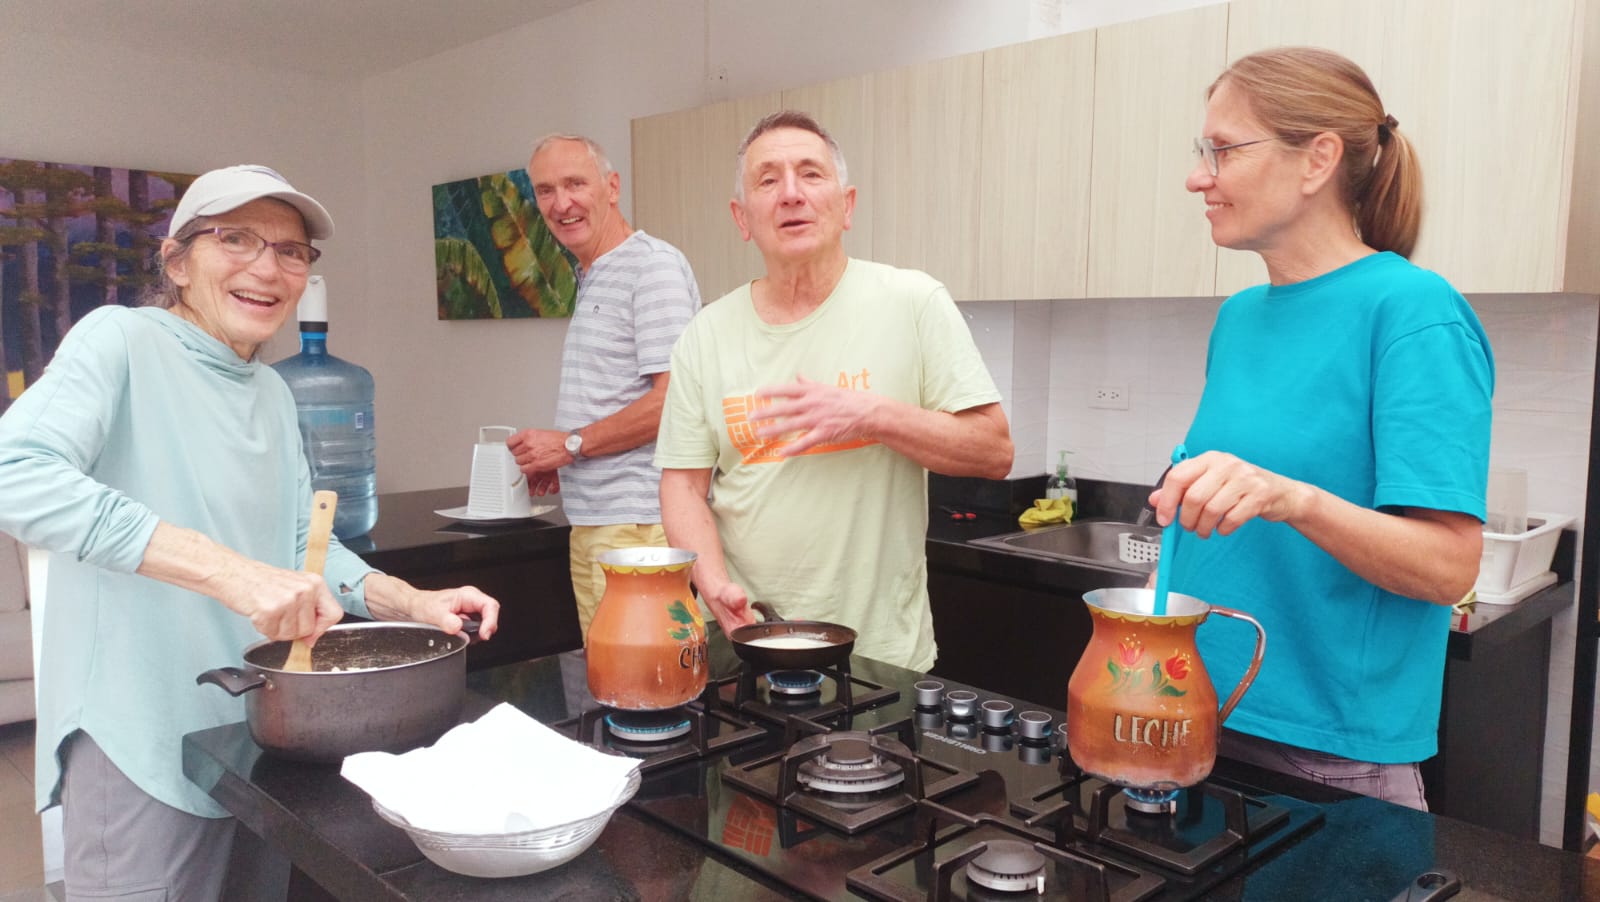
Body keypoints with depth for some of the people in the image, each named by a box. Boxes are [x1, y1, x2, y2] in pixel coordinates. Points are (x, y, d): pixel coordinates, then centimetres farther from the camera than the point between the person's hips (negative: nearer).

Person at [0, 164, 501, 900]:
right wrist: (226, 569, -36)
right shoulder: (122, 341, -11)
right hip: (138, 739, -7)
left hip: (249, 729, 7)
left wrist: (412, 604, -6)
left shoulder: (273, 394, 10)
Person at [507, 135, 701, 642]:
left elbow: (673, 399, -20)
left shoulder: (653, 267, -11)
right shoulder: (591, 280, 20)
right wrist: (560, 464, 13)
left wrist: (572, 443, -13)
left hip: (638, 524, -9)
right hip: (591, 524, 9)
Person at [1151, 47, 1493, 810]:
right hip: (1198, 716, 7)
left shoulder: (1413, 312, -14)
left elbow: (1449, 566, -20)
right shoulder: (1239, 317, 6)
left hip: (1334, 749, -7)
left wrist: (1294, 500, -34)